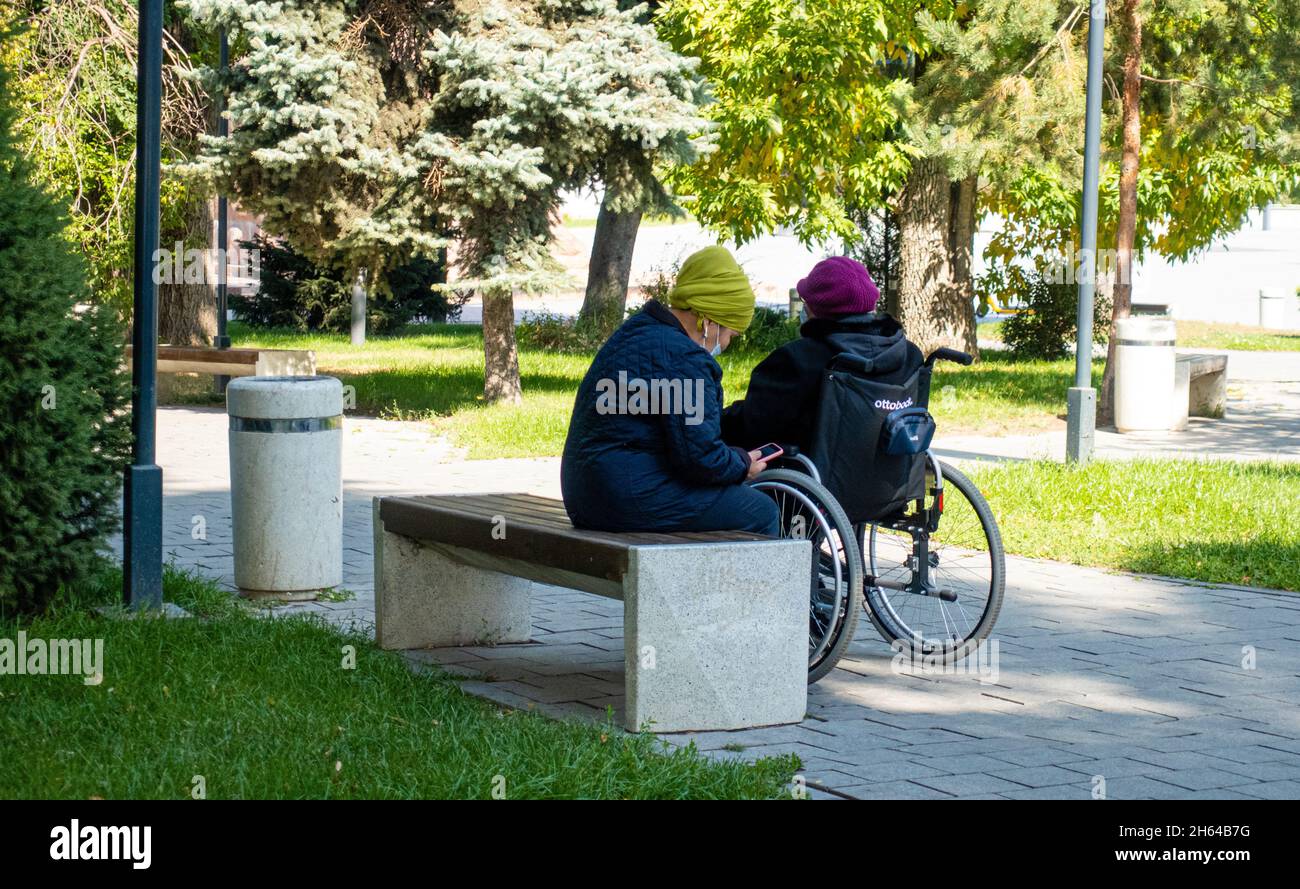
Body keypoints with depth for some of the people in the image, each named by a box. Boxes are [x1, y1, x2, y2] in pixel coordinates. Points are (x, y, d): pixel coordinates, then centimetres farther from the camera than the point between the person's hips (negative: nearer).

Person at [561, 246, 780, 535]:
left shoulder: (636, 331, 16)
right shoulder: (682, 358, -18)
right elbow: (701, 456, -20)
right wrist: (743, 464, -1)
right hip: (634, 501, -11)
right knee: (761, 513, -2)